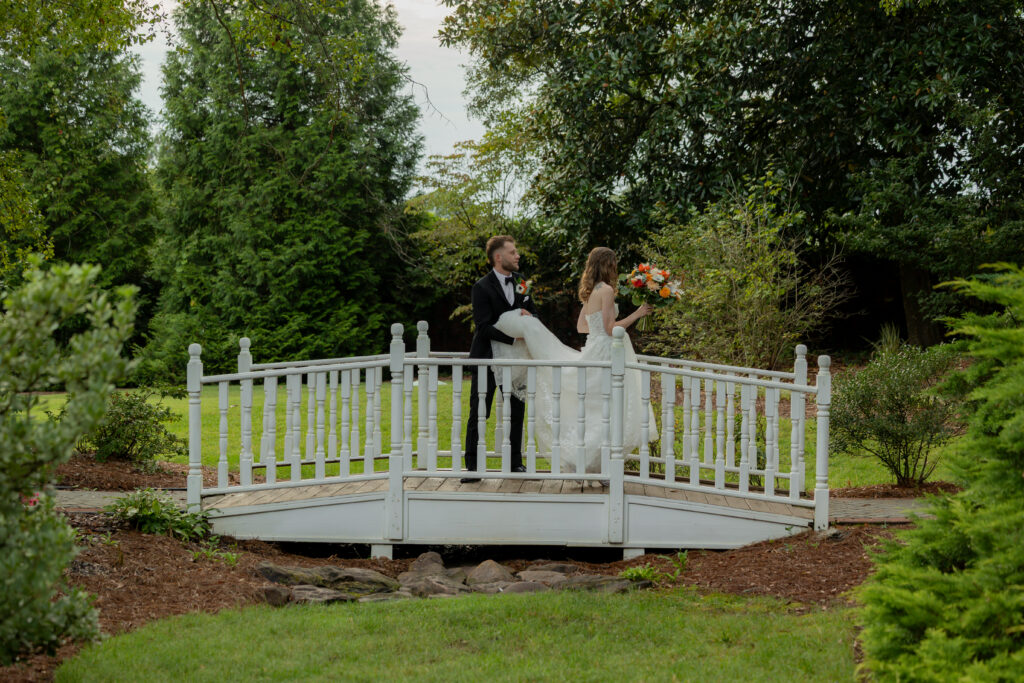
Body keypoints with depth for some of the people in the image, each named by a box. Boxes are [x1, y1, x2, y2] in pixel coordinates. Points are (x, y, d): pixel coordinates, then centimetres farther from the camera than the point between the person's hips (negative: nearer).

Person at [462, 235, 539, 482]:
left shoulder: (519, 280, 8)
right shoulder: (482, 287, -11)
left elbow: (533, 311, 16)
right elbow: (484, 327, -18)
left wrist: (529, 316, -8)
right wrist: (514, 337, -27)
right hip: (487, 358, -6)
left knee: (517, 413, 10)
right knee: (478, 414, -1)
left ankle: (516, 463, 20)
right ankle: (472, 466, 4)